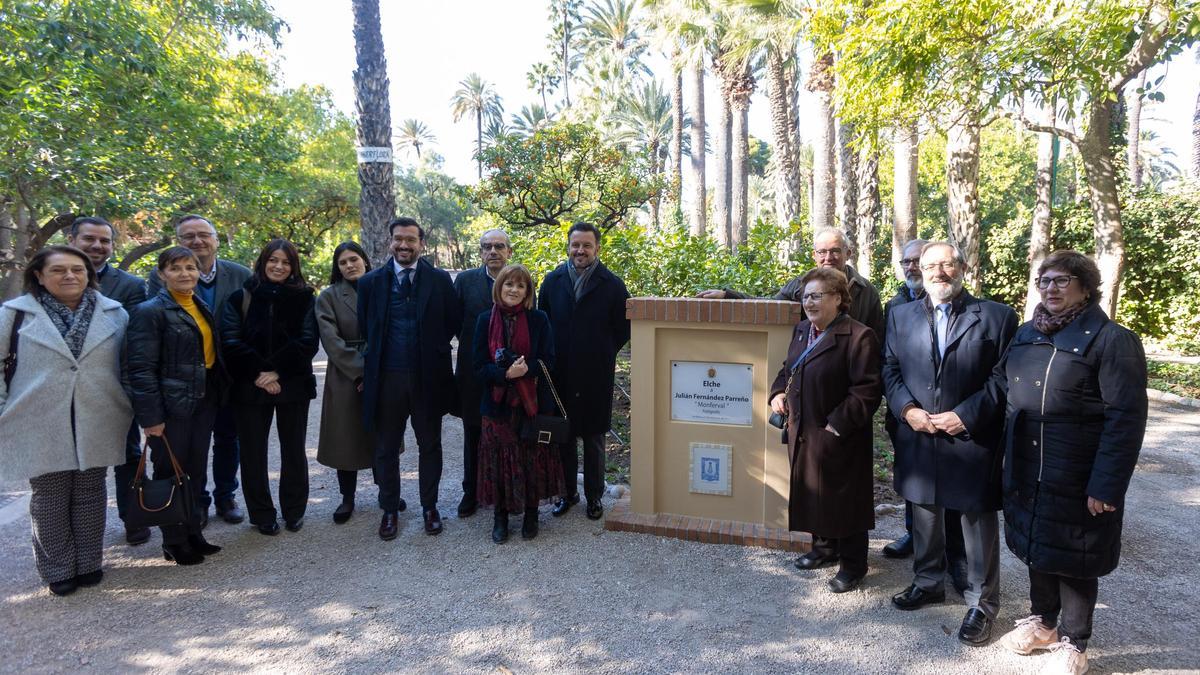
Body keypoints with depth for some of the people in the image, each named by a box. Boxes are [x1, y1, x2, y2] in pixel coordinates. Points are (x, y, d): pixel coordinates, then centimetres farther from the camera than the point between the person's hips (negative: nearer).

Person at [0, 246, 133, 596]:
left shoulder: (114, 312, 3)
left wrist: (129, 406, 4)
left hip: (97, 423, 1)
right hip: (40, 425, -1)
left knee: (90, 493, 11)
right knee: (49, 497, 8)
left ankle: (89, 563, 25)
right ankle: (58, 570, 21)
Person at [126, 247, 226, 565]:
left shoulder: (202, 308, 11)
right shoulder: (151, 311, -11)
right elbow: (141, 368, -16)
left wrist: (217, 395, 6)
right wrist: (151, 416, -19)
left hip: (203, 402, 7)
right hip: (172, 405, -7)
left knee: (196, 470, 14)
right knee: (170, 473, 7)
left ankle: (193, 533, 28)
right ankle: (174, 542, 21)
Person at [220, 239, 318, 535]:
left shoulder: (303, 298, 2)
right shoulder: (241, 297, 3)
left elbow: (308, 342, -6)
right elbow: (230, 341, -5)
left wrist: (276, 371, -15)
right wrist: (258, 373, -14)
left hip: (293, 385, 0)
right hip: (250, 386, 0)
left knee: (293, 450, 9)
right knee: (253, 452, 6)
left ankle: (294, 511, 24)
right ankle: (262, 514, 20)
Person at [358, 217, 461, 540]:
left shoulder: (440, 280, -1)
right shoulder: (371, 281, 2)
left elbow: (454, 322, 5)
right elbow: (365, 329, 8)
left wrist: (434, 349, 1)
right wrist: (377, 358, 5)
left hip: (428, 377, 0)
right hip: (386, 378, 1)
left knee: (429, 445, 11)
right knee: (386, 448, 11)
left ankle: (429, 506, 27)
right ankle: (390, 509, 28)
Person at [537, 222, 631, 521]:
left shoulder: (612, 284, -3)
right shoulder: (552, 281, 3)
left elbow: (623, 328, 3)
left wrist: (604, 353, 1)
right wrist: (551, 356, 6)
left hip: (596, 376, -2)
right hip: (559, 374, 2)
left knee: (594, 439, 10)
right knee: (562, 437, 11)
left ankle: (594, 496, 24)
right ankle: (567, 492, 27)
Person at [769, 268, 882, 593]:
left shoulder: (858, 337, -17)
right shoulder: (801, 330, 10)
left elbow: (867, 390, -20)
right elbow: (788, 370, 22)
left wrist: (837, 425, -22)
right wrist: (778, 393, 3)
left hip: (839, 439, -7)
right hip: (803, 433, 8)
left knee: (844, 501, 6)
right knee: (812, 494, 20)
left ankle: (852, 564, 24)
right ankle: (824, 547, 40)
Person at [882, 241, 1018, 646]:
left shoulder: (997, 316, -4)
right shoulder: (901, 316, 8)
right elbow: (890, 369, 8)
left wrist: (966, 416, -15)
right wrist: (906, 409, -8)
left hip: (973, 441, -3)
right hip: (918, 439, 3)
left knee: (978, 523, 8)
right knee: (924, 517, 18)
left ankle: (981, 603, 24)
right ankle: (928, 582, 37)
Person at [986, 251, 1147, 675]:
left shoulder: (1112, 339, -12)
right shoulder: (1027, 335, 8)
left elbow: (1126, 418, -16)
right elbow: (1000, 387, 14)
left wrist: (1106, 485, -19)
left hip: (1077, 479, -5)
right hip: (1026, 472, 6)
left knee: (1073, 559, 10)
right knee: (1036, 547, 19)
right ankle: (1042, 622, 40)